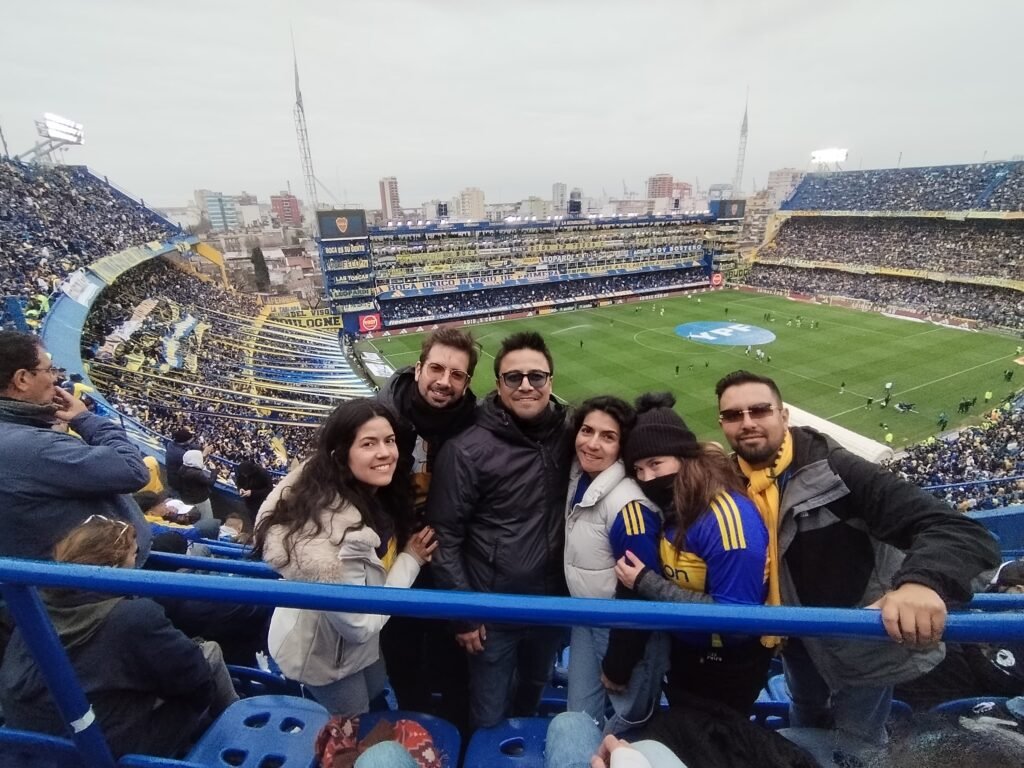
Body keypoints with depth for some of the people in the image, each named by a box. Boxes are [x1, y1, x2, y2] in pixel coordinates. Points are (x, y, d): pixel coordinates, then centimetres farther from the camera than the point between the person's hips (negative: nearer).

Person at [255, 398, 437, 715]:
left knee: (376, 701, 32)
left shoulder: (374, 495, -14)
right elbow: (359, 625, -30)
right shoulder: (333, 532, -40)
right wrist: (410, 560, -25)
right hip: (323, 652, -7)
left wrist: (409, 556, -13)